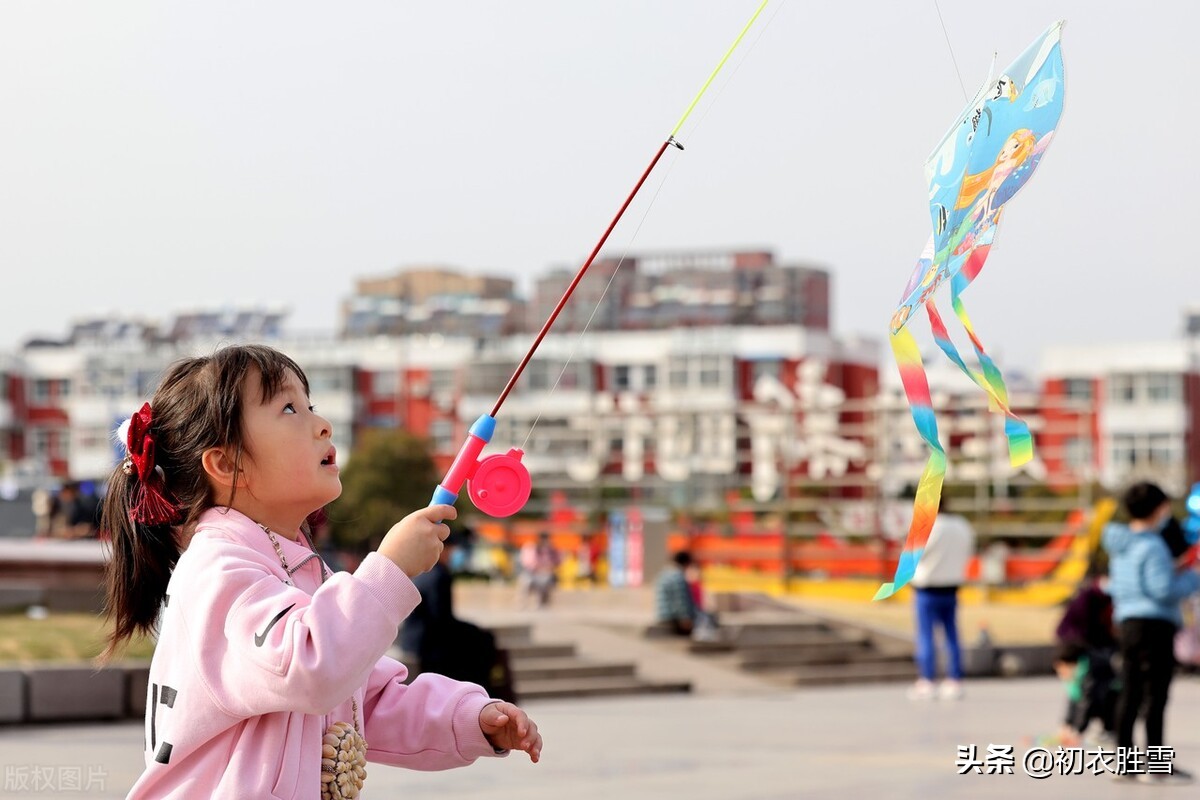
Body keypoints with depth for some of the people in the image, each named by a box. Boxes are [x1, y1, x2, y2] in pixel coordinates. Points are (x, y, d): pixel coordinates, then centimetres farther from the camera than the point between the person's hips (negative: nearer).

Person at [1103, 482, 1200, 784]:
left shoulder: (1120, 546, 13)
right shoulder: (1153, 546, -14)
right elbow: (1163, 590, -19)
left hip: (1126, 623, 9)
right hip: (1155, 623, -9)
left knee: (1129, 693, 10)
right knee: (1156, 694, -5)